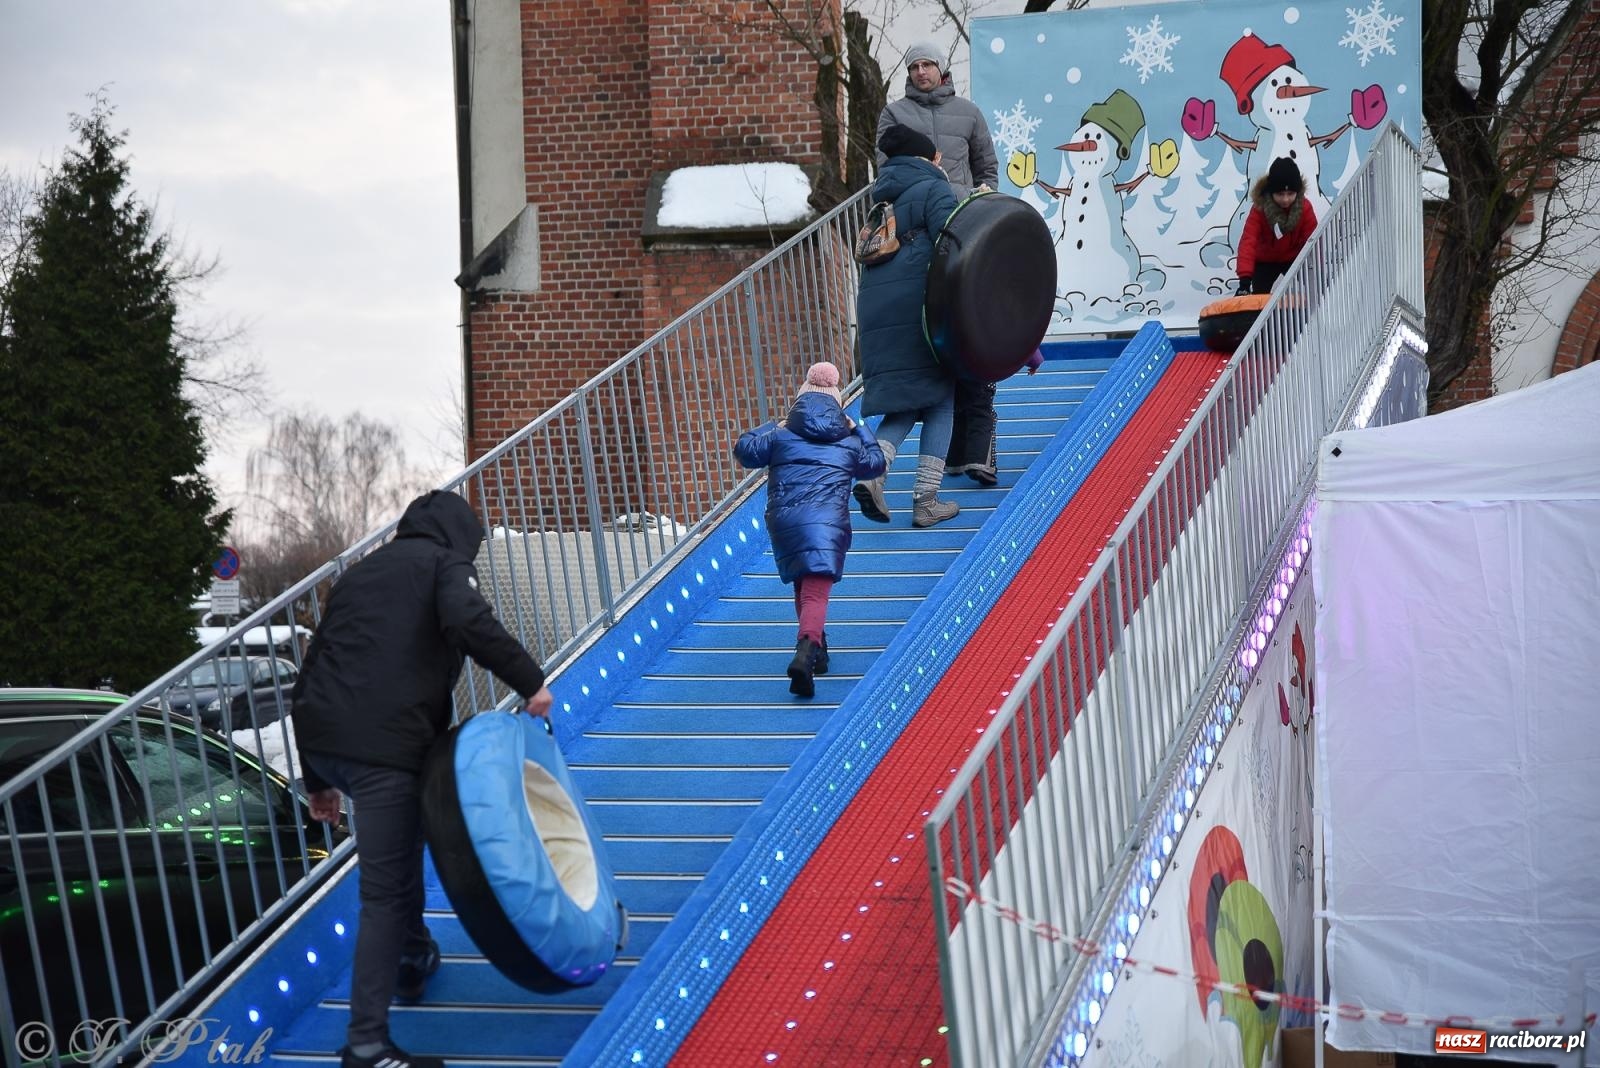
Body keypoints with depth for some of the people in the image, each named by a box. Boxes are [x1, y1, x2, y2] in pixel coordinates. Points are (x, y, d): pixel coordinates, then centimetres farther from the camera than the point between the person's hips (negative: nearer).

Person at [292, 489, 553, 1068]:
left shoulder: (359, 574, 29)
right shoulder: (445, 563, 10)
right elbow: (468, 621, -15)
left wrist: (317, 779, 31)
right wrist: (531, 681, -7)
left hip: (321, 737, 7)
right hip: (384, 746, -7)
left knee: (401, 838, 34)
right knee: (385, 891, -6)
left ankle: (412, 955, 41)